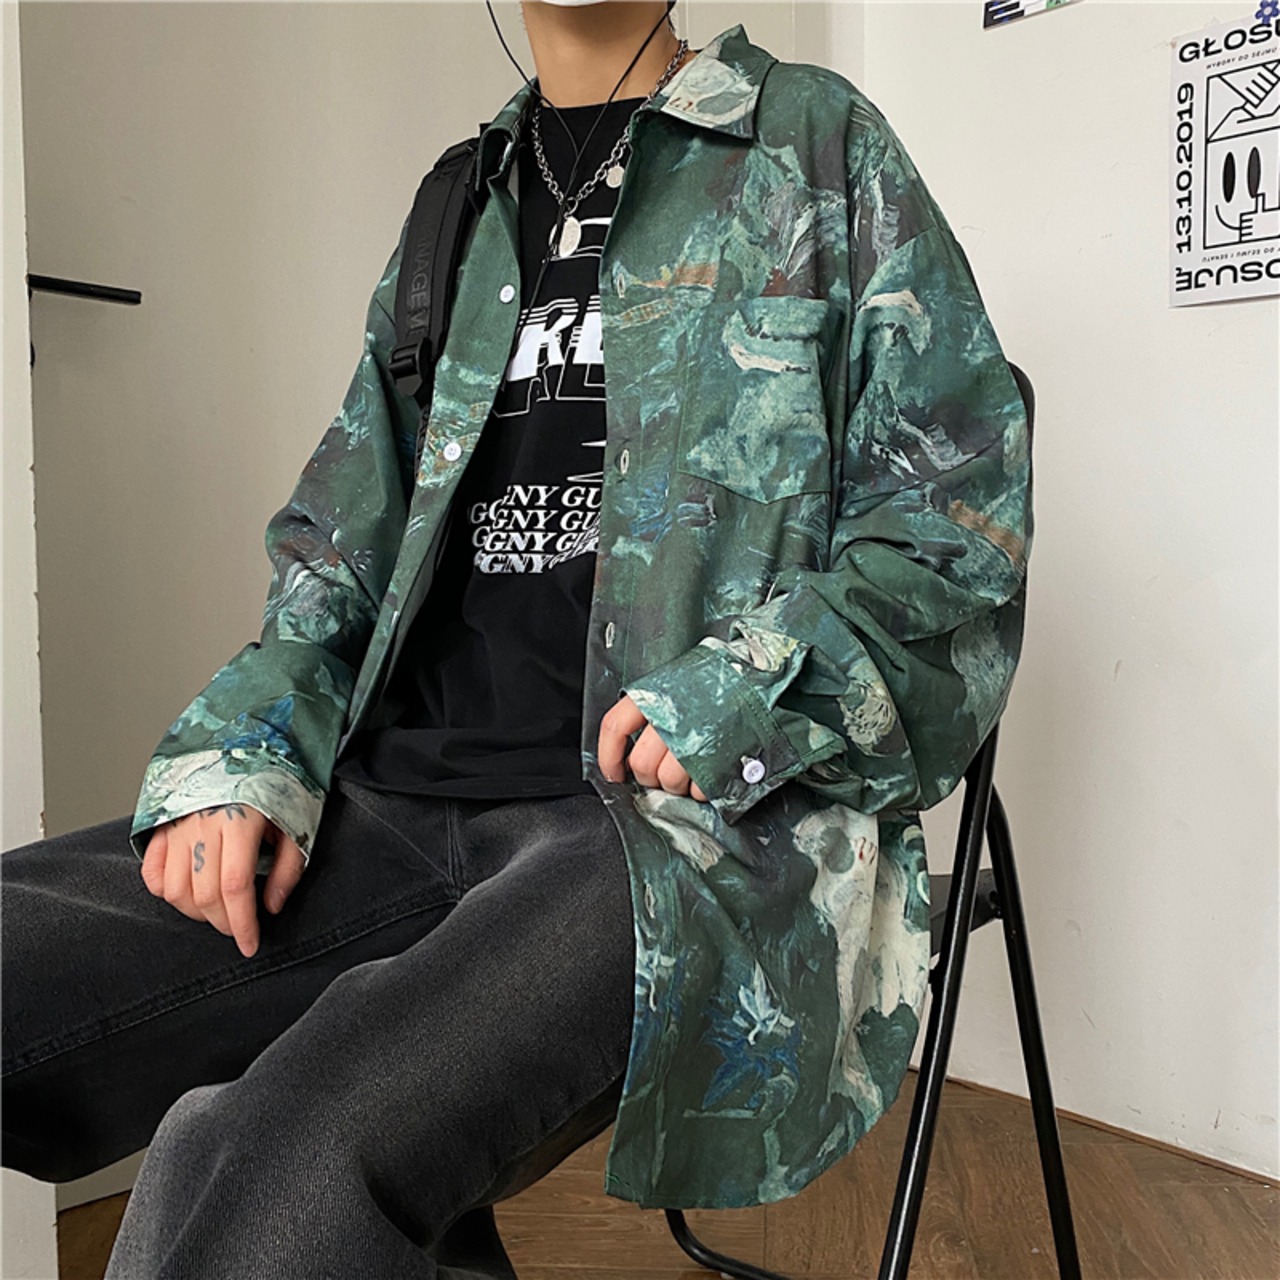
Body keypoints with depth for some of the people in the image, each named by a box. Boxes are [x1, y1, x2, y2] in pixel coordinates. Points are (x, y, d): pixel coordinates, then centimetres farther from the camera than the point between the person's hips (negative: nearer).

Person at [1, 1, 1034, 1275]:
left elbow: (960, 508, 3)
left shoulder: (821, 144, 9)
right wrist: (245, 748, 2)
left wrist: (743, 702, -12)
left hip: (705, 816, -7)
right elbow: (345, 538, 21)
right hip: (402, 800, 7)